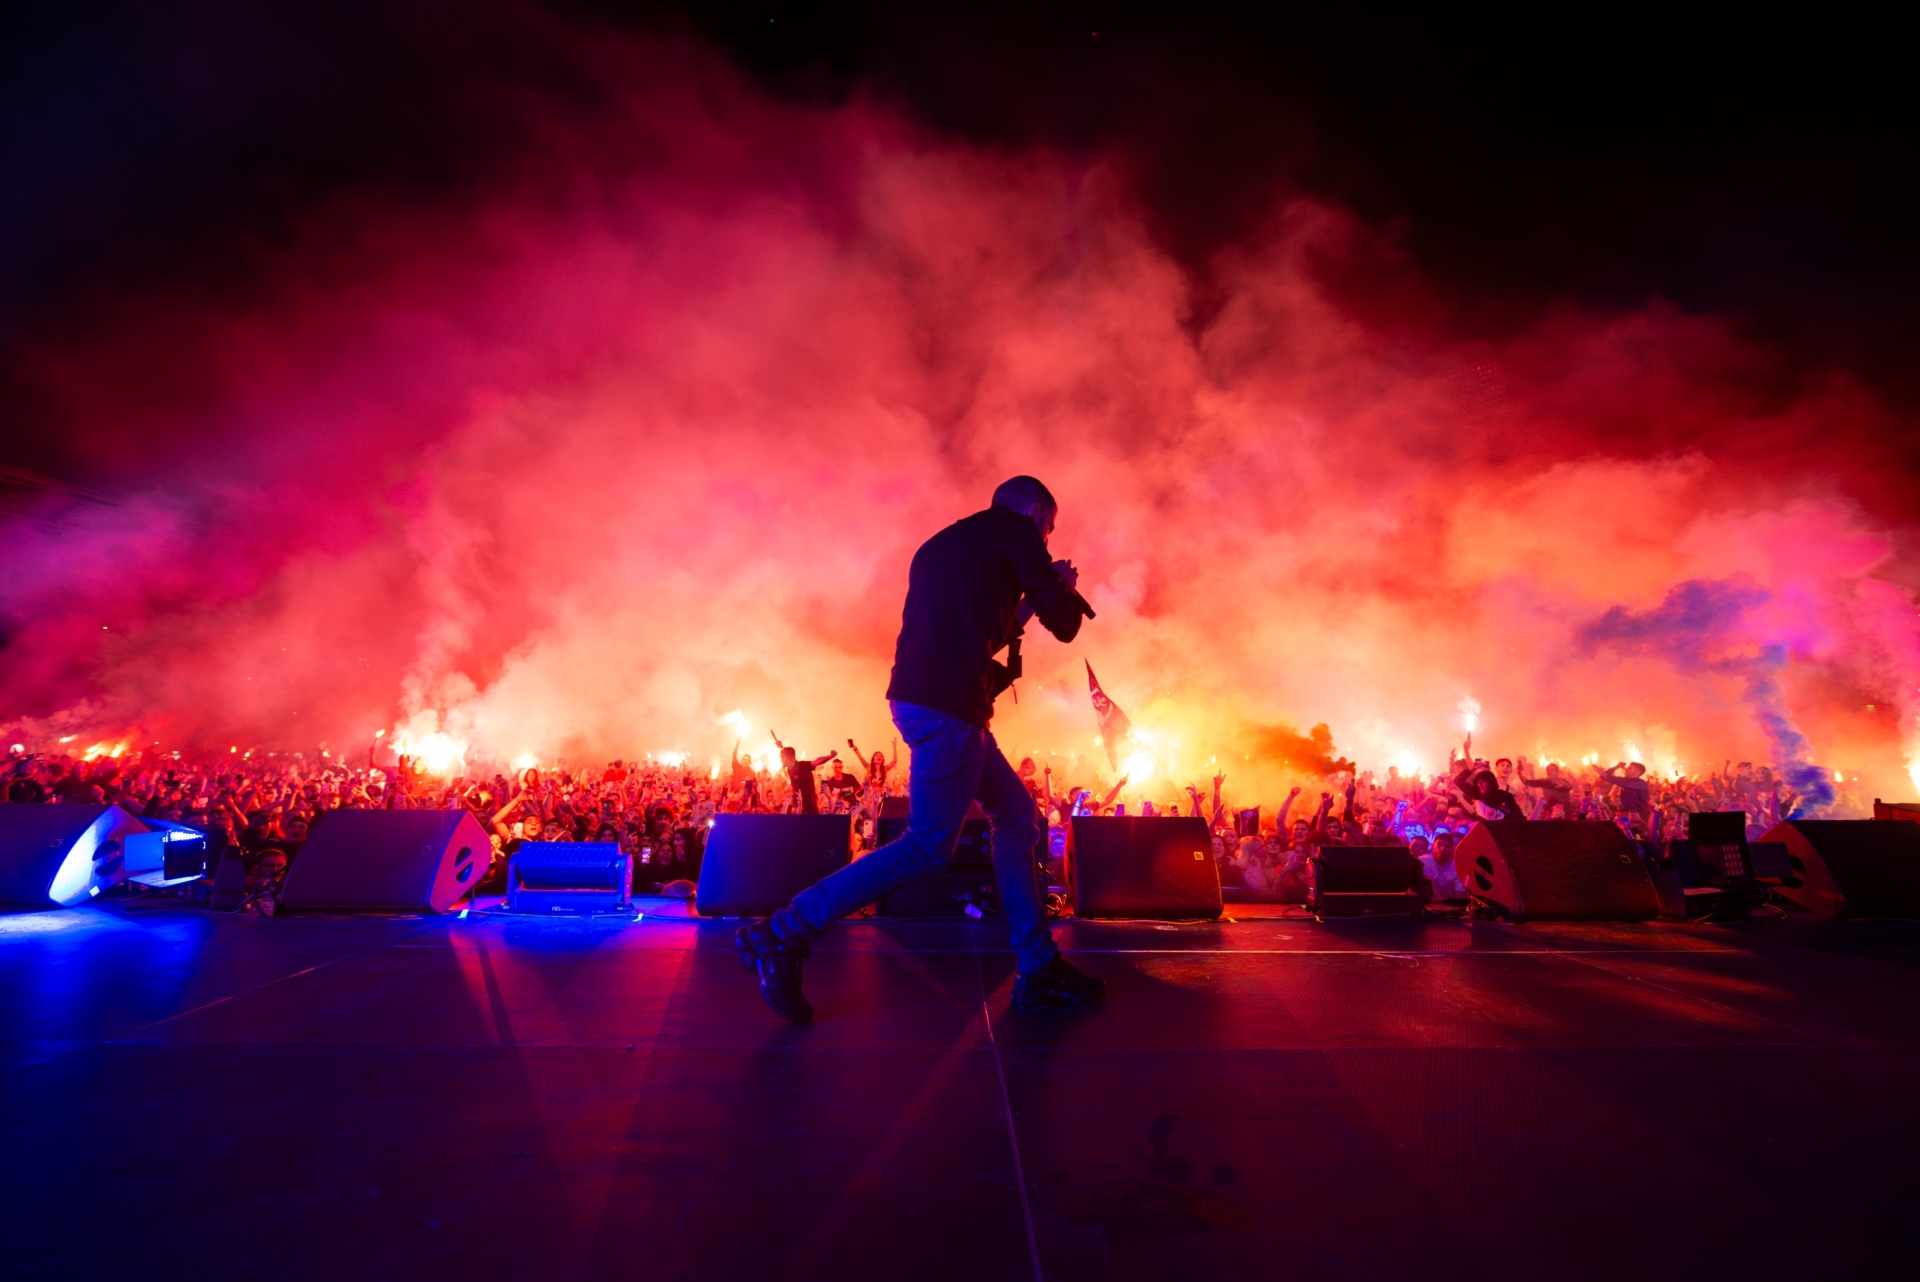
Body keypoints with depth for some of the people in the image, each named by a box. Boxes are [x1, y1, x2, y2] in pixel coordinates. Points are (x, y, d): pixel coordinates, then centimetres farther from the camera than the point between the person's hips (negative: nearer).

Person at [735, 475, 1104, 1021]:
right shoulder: (1016, 529, 1)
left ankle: (1038, 971, 18)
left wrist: (1022, 606, 31)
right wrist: (1063, 587, 18)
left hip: (925, 697, 10)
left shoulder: (943, 543, 26)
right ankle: (783, 934, 0)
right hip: (947, 705, -10)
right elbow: (1063, 623, -3)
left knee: (1016, 813, 14)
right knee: (927, 847, -5)